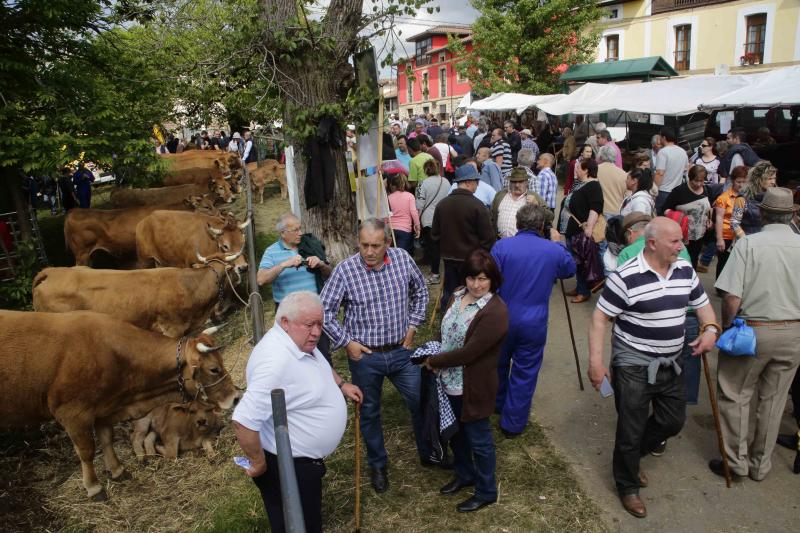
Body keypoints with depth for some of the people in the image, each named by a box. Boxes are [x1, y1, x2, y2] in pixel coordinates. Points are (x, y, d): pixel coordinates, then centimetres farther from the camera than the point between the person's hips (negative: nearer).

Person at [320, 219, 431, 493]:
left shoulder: (403, 259, -8)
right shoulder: (345, 270, -17)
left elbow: (420, 291, 10)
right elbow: (325, 310, -9)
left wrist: (413, 324, 4)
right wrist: (346, 341, -11)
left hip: (400, 351, 2)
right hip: (364, 356, -2)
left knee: (420, 403, 14)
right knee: (370, 412, 15)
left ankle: (428, 453, 40)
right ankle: (378, 465, 39)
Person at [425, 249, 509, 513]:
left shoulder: (495, 312, -25)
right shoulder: (457, 296, 0)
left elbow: (469, 351, -26)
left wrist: (434, 361, -15)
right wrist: (437, 361, -4)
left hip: (474, 386, -7)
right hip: (450, 381, 8)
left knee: (478, 438, 11)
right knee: (456, 431, 24)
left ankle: (486, 492, 32)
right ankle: (464, 474, 48)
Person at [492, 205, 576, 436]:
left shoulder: (501, 246, -12)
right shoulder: (554, 250, -7)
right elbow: (570, 270, 14)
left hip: (502, 319, 1)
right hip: (534, 324, -1)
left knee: (498, 364, 23)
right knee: (525, 373, 12)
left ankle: (497, 404, 46)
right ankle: (513, 424, 22)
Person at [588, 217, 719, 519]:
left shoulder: (685, 271, 1)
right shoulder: (626, 277, -19)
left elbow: (702, 304, 15)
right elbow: (599, 318, -16)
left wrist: (710, 330, -6)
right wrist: (595, 361, -19)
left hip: (670, 363, 6)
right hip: (633, 365, -6)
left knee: (674, 421, 17)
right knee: (631, 429, 6)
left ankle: (635, 452, 44)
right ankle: (628, 486, 29)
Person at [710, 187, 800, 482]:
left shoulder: (748, 244, -15)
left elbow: (732, 298, -19)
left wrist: (725, 328, -2)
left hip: (752, 330, -4)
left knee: (735, 395, 13)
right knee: (772, 401, 16)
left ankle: (736, 460, 22)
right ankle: (760, 465, 31)